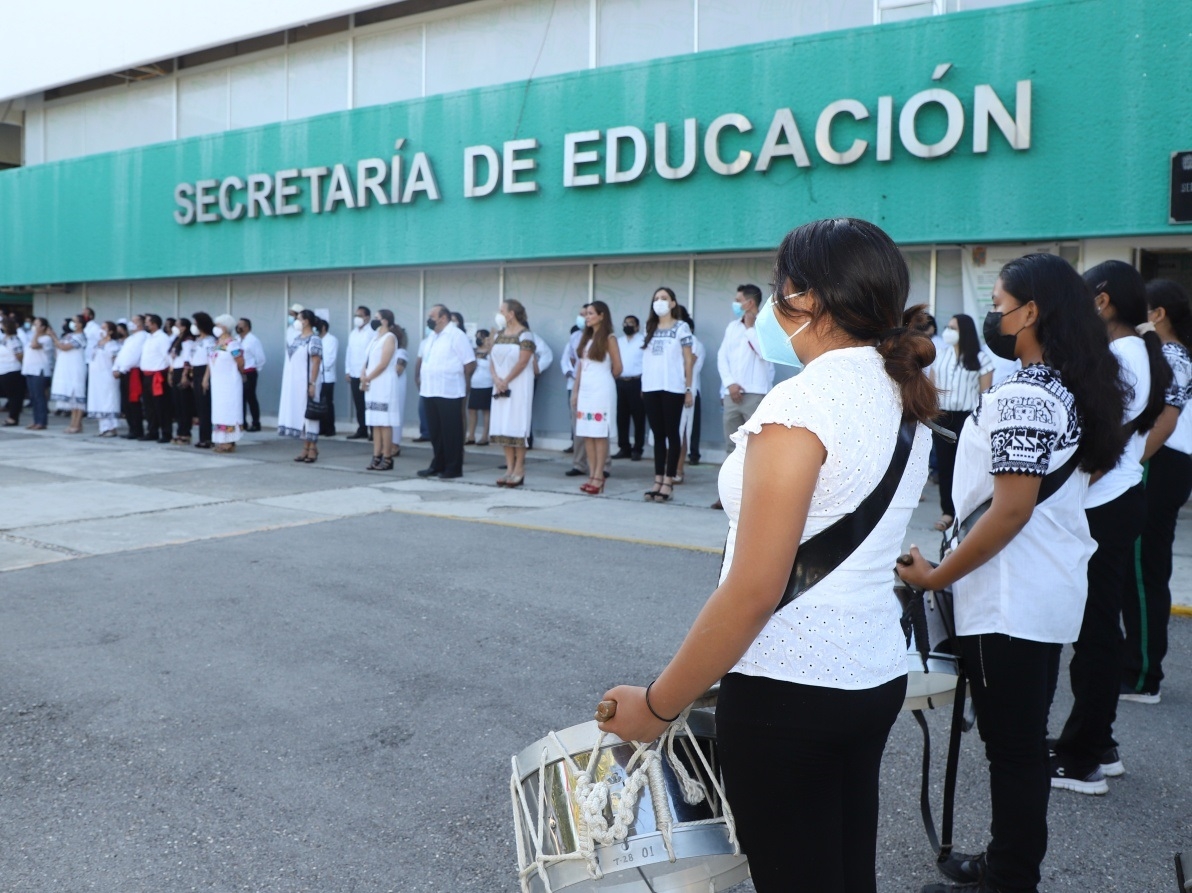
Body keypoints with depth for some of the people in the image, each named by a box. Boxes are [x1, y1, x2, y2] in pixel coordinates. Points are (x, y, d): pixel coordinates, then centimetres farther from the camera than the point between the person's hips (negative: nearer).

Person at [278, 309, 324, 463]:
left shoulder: (313, 340, -12)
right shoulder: (296, 337, 12)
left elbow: (316, 363, -17)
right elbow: (291, 360, 17)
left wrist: (312, 384, -22)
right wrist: (287, 380, 14)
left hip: (306, 383, -8)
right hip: (294, 383, 8)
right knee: (299, 413, 8)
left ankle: (313, 449, 2)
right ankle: (305, 447, 13)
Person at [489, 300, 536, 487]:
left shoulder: (524, 335, -7)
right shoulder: (499, 335, 15)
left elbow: (523, 361, -15)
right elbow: (492, 359, 10)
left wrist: (506, 380, -14)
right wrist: (496, 378, -7)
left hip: (518, 386, -7)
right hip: (500, 387, 7)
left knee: (516, 427, -7)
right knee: (503, 427, 5)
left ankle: (519, 470, -3)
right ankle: (510, 468, 10)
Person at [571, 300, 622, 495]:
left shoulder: (609, 339, -5)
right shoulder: (586, 338, 15)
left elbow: (617, 368, -3)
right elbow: (580, 366, 15)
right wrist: (575, 391, 10)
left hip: (601, 390, -7)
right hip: (585, 390, 7)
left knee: (600, 434, -6)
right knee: (587, 434, 4)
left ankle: (599, 477, -5)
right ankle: (591, 475, 8)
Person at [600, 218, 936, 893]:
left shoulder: (802, 402, -20)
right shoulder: (905, 401, 6)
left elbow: (754, 592, -22)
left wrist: (657, 706, -14)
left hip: (789, 690, -8)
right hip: (875, 677, 9)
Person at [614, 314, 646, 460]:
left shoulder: (643, 340, 0)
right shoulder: (618, 341, 19)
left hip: (636, 383, -5)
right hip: (620, 383, 5)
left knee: (638, 417, -2)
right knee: (621, 417, 7)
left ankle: (637, 450, 4)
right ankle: (624, 448, 15)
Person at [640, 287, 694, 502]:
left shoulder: (681, 327, 1)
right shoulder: (650, 329, 16)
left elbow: (688, 360, -1)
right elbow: (646, 359, 16)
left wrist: (689, 389, -6)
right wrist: (643, 386, 8)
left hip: (672, 387, -5)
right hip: (651, 388, 5)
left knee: (671, 433, -1)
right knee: (658, 434, 7)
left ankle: (668, 481, 0)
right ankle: (658, 480, 10)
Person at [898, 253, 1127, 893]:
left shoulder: (1022, 397, -20)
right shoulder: (1076, 391, 9)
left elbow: (1011, 510, -24)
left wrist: (937, 576, -16)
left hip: (1009, 601, -10)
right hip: (1052, 591, 10)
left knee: (1011, 748, 3)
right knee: (1026, 740, 19)